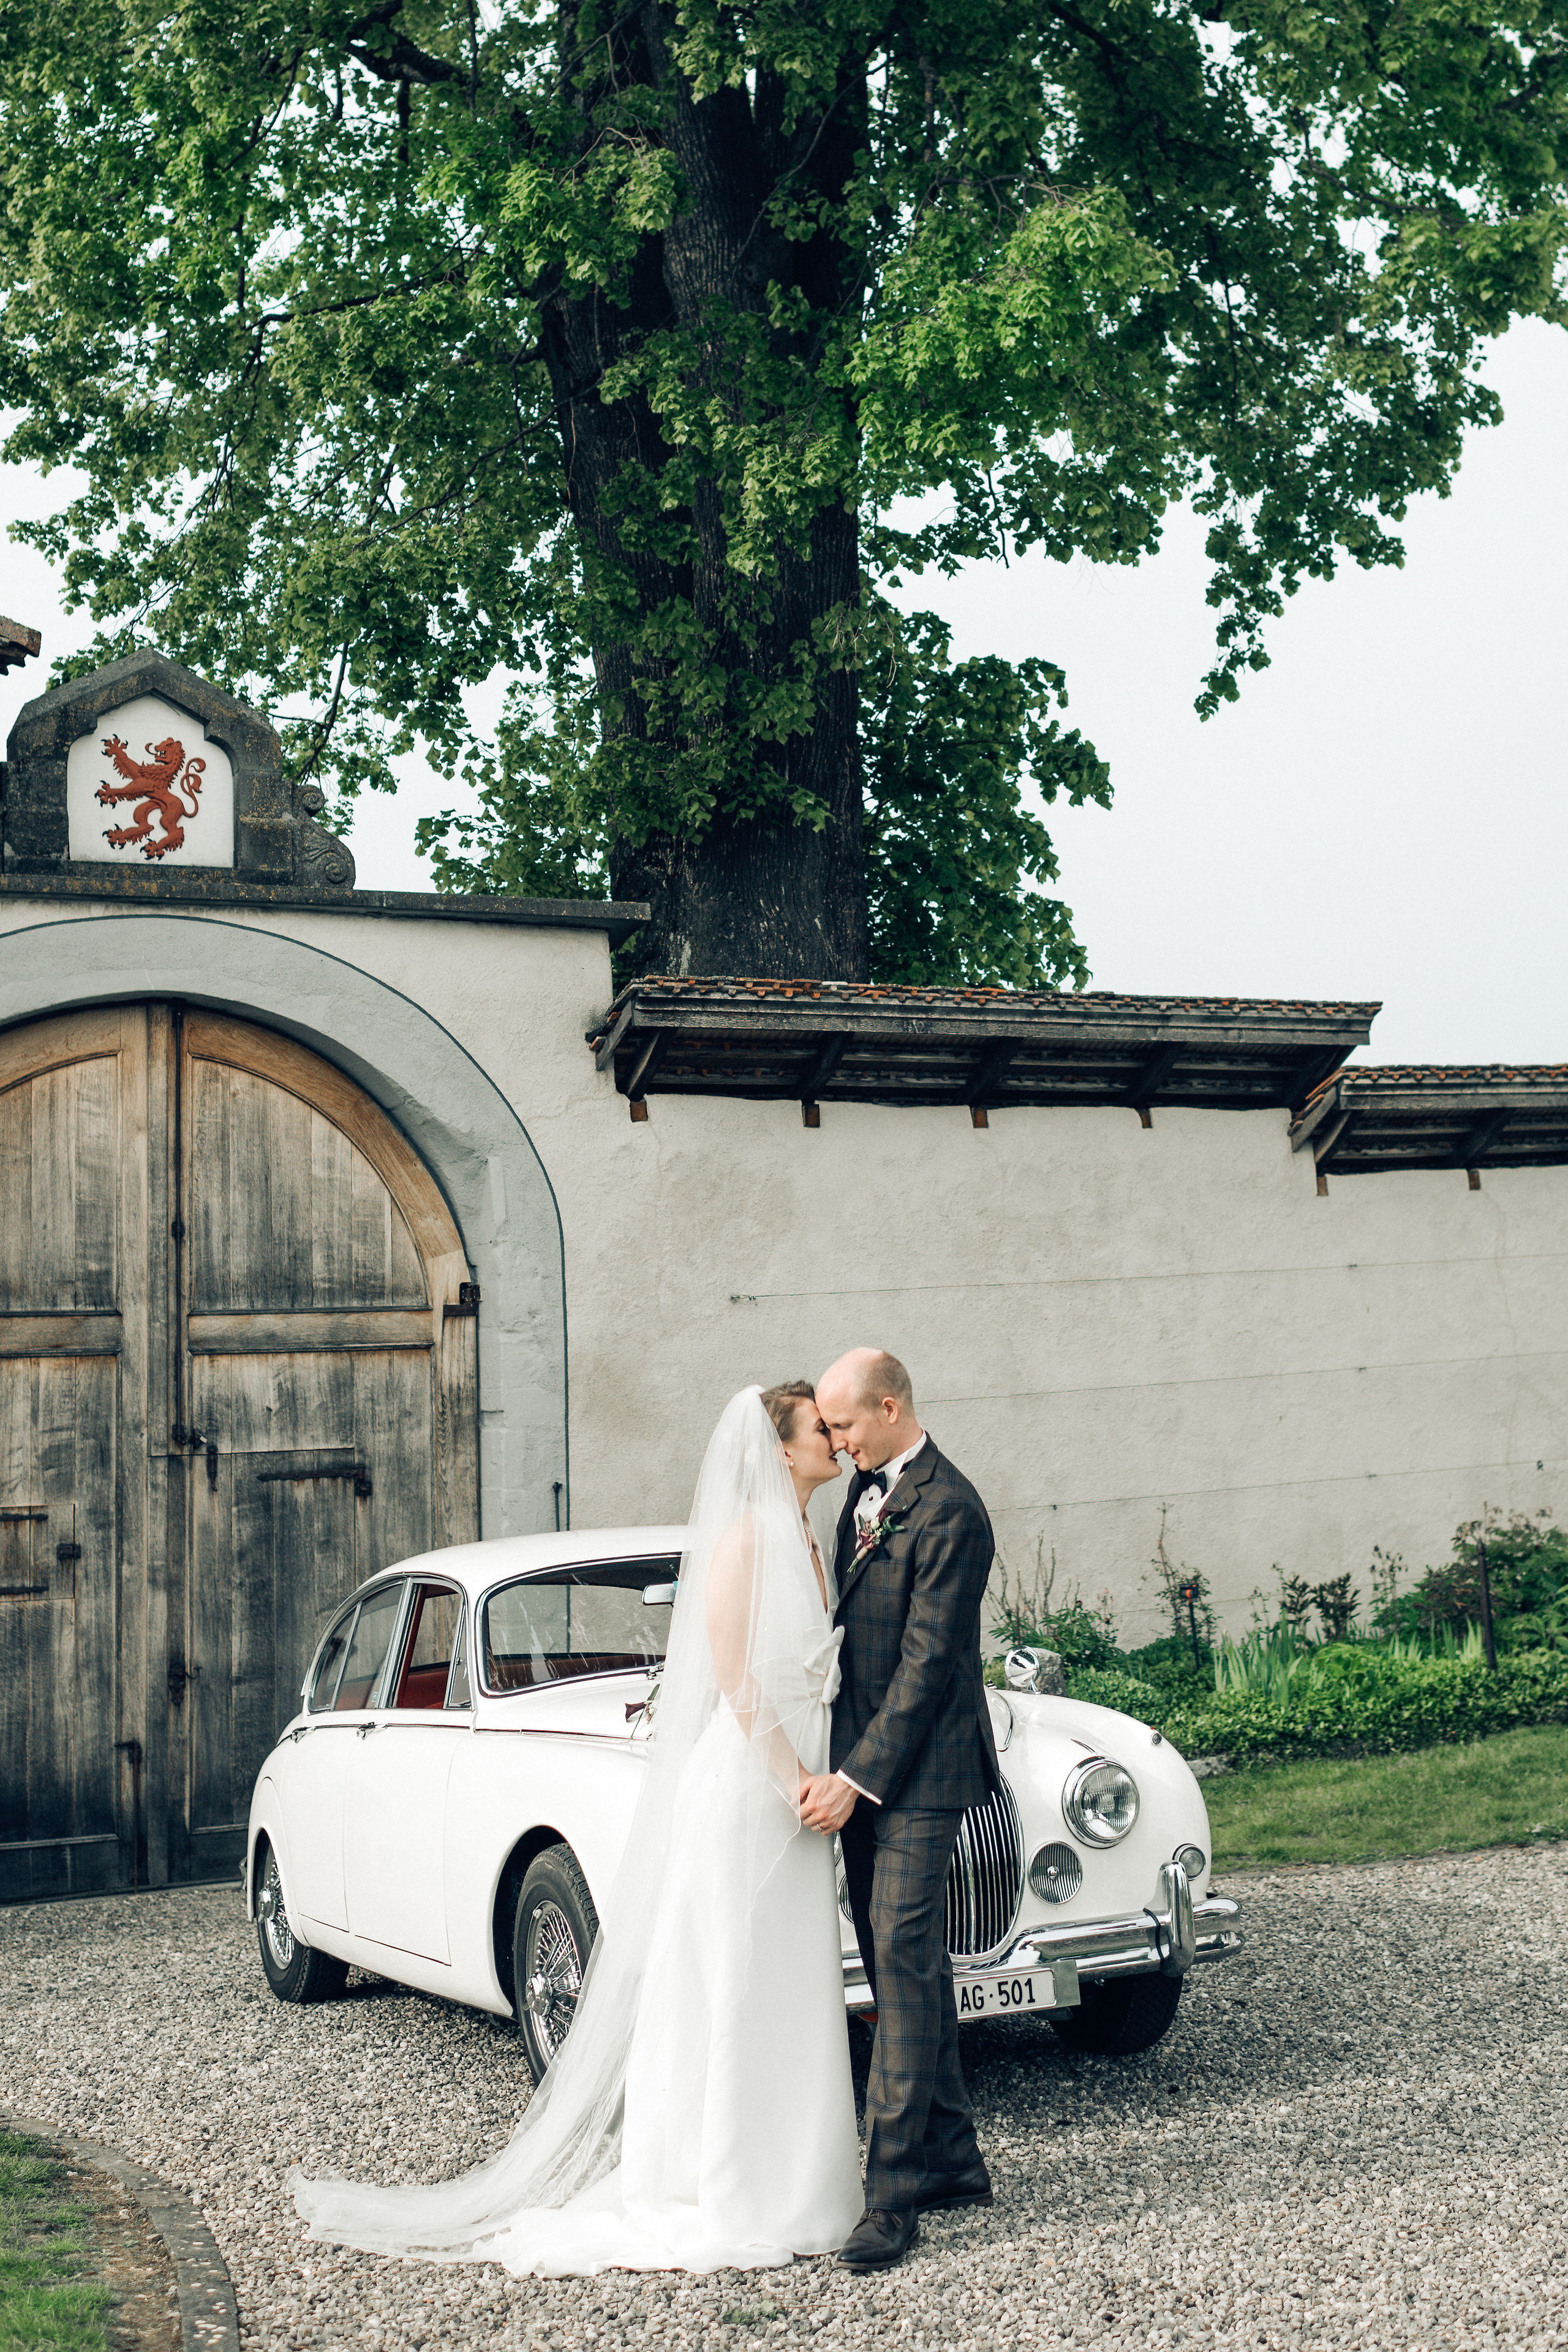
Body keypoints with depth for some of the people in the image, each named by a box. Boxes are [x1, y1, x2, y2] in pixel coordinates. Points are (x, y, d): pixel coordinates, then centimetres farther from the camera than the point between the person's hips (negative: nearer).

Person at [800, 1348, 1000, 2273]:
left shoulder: (949, 1511, -16)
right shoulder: (869, 1490, 13)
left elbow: (929, 1661, -18)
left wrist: (859, 1777, -18)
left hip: (916, 1772, -9)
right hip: (862, 1766, 9)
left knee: (905, 1965, -10)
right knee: (906, 1970, 13)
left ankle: (895, 2194, -8)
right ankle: (953, 2158, 23)